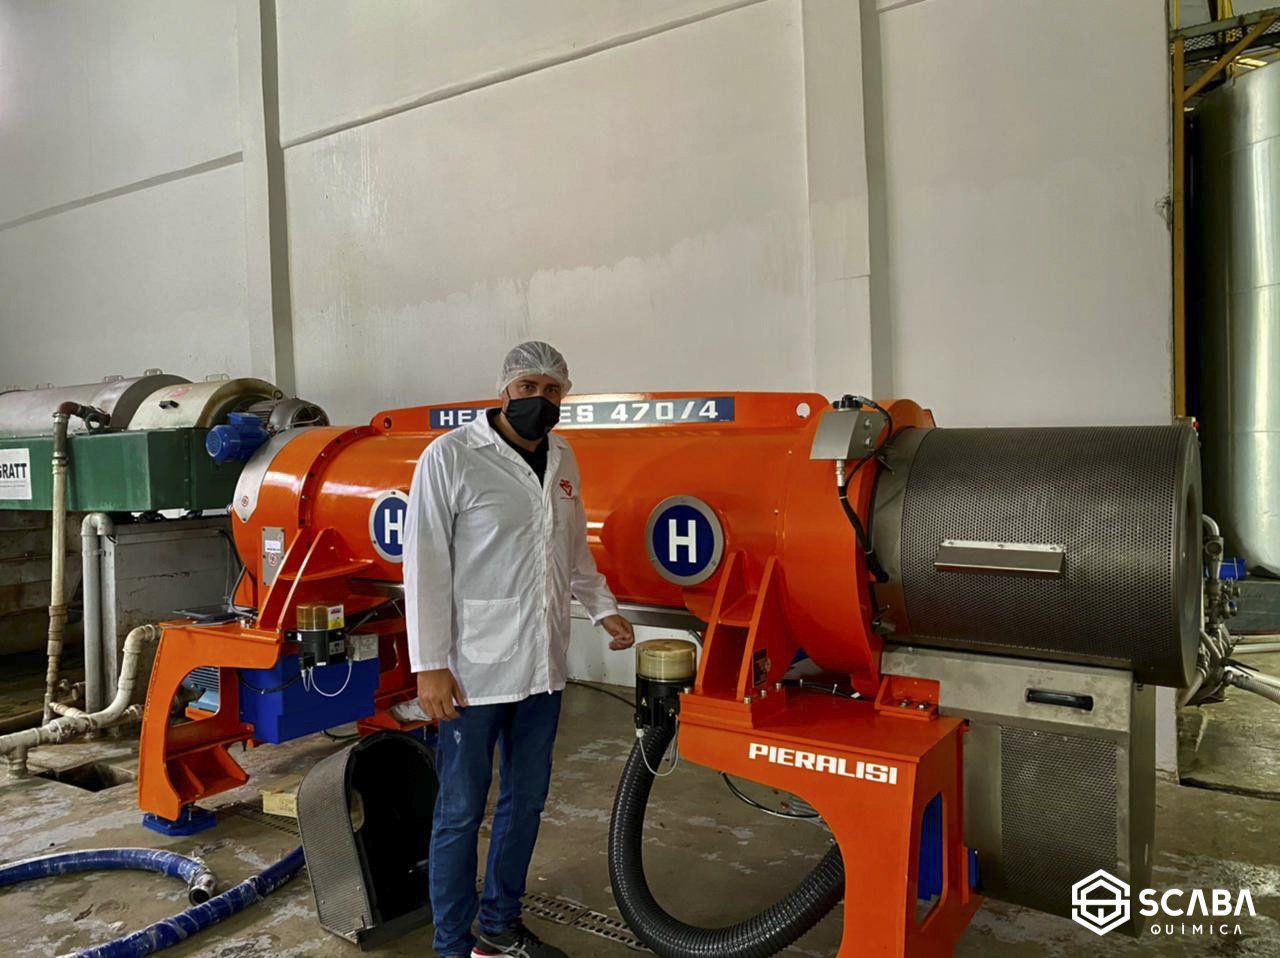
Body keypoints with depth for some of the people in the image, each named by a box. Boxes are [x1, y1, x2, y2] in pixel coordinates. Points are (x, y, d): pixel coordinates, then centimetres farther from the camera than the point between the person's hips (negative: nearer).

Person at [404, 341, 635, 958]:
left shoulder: (562, 458, 9)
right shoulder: (451, 456, -10)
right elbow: (425, 565, -12)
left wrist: (603, 608, 12)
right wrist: (430, 666, -14)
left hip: (543, 668, 7)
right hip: (474, 672, -6)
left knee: (526, 801, 18)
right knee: (462, 810, 6)